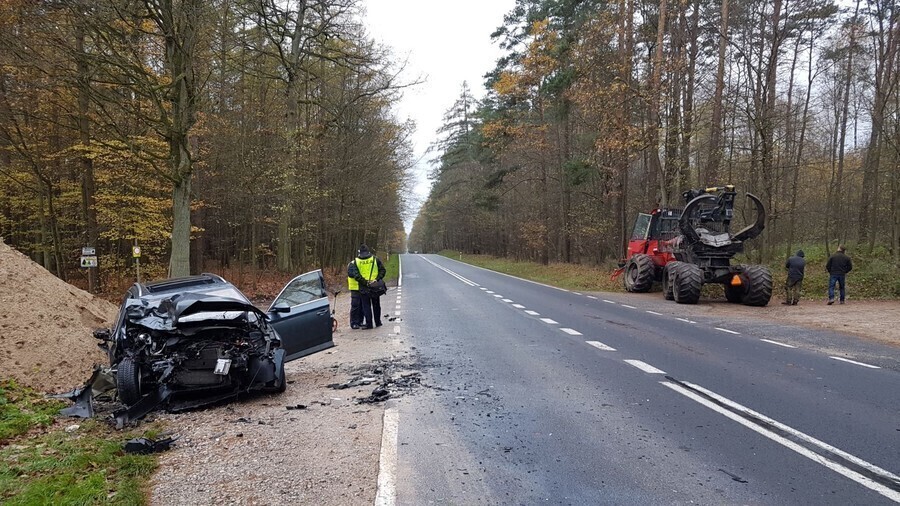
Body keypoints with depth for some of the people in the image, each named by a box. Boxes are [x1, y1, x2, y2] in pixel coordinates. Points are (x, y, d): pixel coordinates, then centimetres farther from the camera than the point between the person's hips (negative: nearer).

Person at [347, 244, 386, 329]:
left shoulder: (355, 262, -2)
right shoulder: (375, 259, 0)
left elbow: (356, 275, -6)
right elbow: (382, 270, -1)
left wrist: (364, 282, -6)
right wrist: (377, 279, -3)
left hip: (363, 288, -1)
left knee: (366, 306, 6)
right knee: (376, 305, 14)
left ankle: (369, 324, 4)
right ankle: (378, 322, 22)